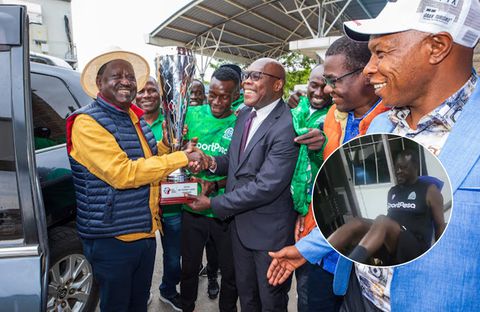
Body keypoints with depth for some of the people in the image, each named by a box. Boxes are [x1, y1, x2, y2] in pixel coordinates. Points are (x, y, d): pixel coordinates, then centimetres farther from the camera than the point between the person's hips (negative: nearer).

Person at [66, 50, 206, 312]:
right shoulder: (87, 122, -16)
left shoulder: (135, 117, 8)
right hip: (112, 239, -7)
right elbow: (122, 173, -25)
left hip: (145, 231, 7)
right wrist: (182, 158, -22)